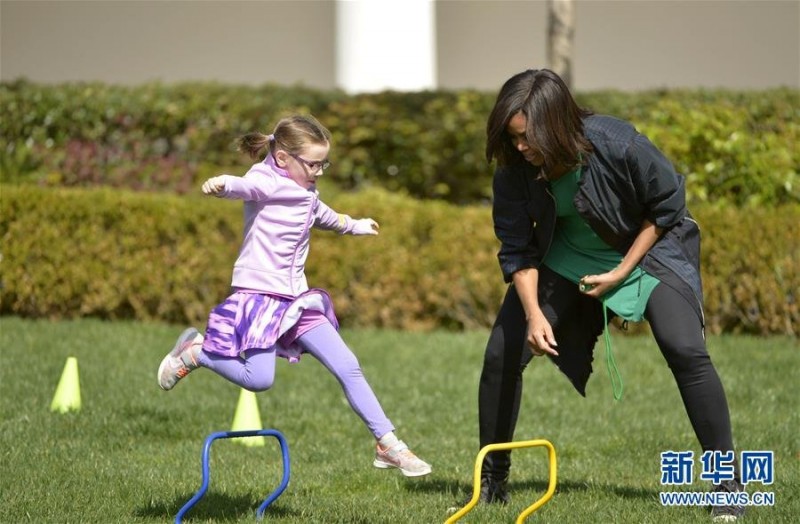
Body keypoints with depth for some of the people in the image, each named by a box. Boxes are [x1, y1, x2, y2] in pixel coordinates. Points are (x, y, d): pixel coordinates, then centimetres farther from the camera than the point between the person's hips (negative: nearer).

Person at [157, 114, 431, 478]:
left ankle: (387, 445, 9)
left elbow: (323, 216, 40)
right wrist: (222, 184, -59)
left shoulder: (306, 194, 16)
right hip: (259, 294, -8)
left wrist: (355, 226, 58)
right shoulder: (268, 181, -11)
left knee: (348, 368, 3)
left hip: (296, 298, 8)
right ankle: (194, 352, 4)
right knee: (259, 378, -21)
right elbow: (244, 186, -36)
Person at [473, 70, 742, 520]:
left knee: (686, 351, -22)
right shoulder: (515, 171, -22)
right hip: (564, 259, 3)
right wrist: (533, 313, -27)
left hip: (647, 247, -3)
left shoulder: (618, 145, -33)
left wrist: (621, 272, -19)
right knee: (502, 354, -7)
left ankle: (729, 484, -11)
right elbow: (517, 250, -13)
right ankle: (494, 478, 11)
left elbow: (668, 205, -18)